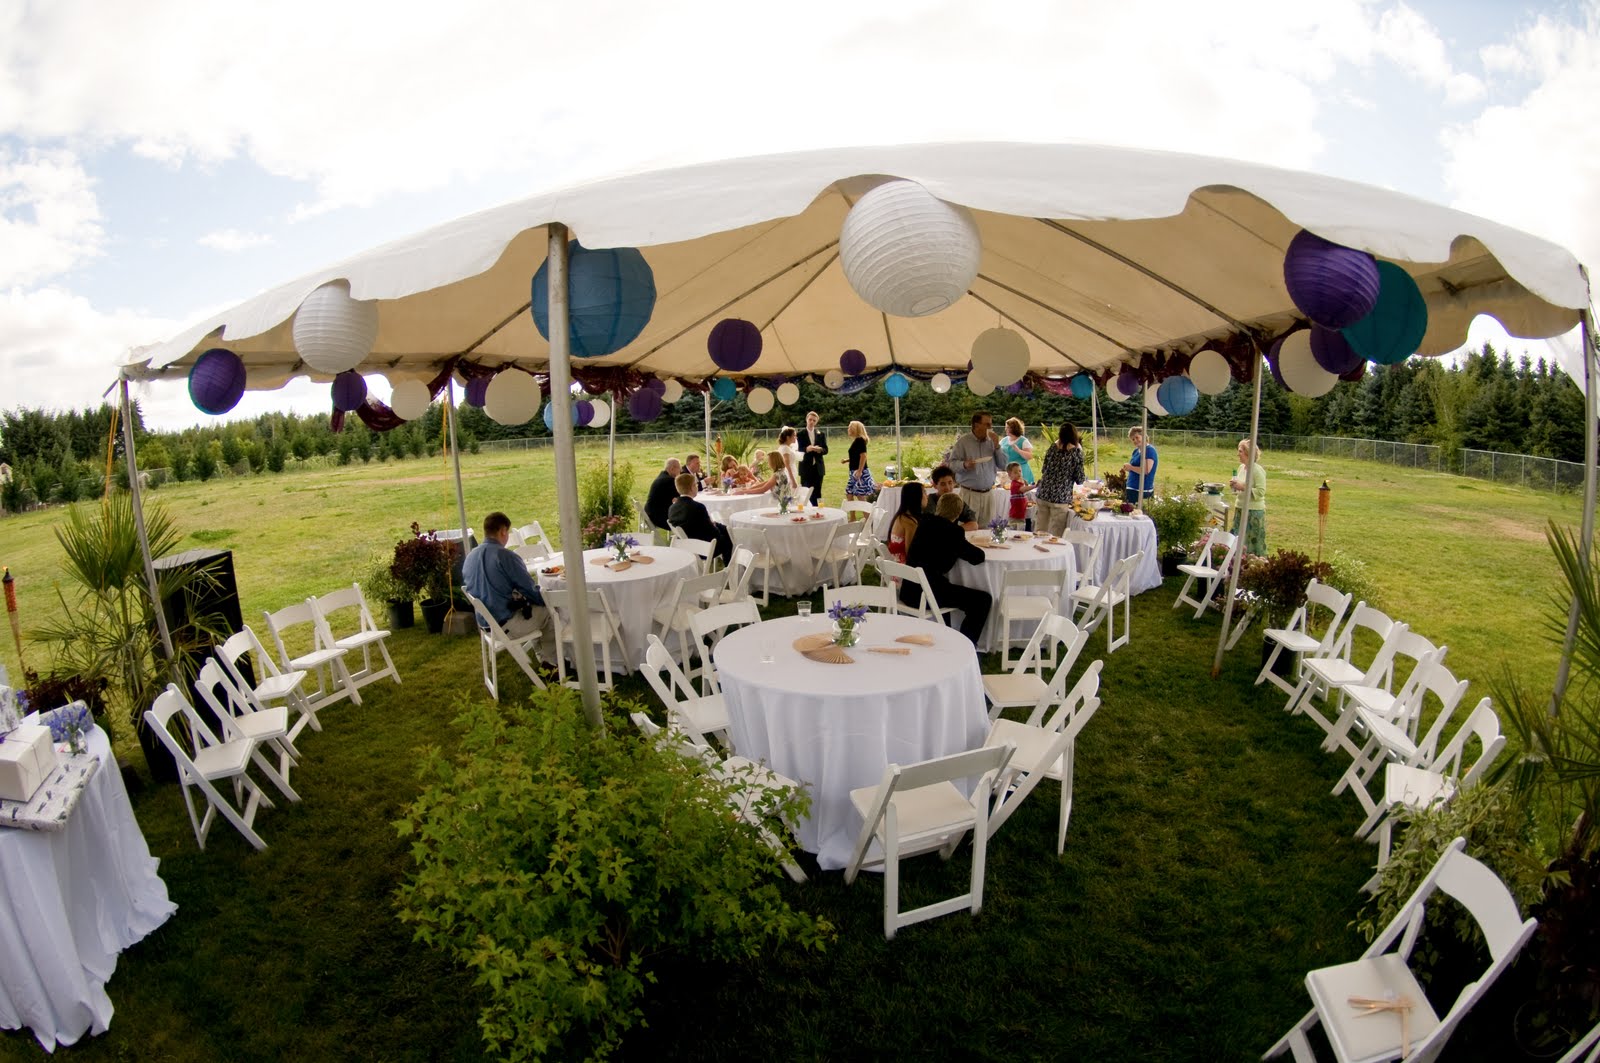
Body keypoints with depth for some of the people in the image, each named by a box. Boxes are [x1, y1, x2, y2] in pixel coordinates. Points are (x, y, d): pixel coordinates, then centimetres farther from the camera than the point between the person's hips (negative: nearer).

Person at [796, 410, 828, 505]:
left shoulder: (820, 434, 10)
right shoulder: (801, 434, 2)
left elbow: (826, 450, 6)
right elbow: (799, 450, -6)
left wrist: (820, 449, -16)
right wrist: (807, 449, -26)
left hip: (818, 466, 2)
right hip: (806, 467, -2)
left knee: (817, 493, 4)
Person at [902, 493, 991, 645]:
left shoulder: (924, 522, 9)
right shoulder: (952, 530, -11)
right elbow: (978, 557, -7)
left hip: (909, 589, 8)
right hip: (927, 593, -8)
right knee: (983, 599, 1)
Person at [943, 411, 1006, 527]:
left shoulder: (992, 442, 8)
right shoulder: (963, 441, -4)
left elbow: (1003, 466, 8)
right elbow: (951, 463, -5)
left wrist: (997, 446, -3)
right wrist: (964, 464, -24)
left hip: (988, 494, 4)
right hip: (969, 494, -4)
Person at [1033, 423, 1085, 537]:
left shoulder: (1053, 447, 5)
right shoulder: (1076, 452, -6)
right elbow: (1080, 480, -3)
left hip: (1042, 494, 4)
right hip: (1060, 498, -4)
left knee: (1039, 532, 10)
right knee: (1055, 536, 2)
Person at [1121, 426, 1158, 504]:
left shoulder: (1149, 450, -13)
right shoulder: (1136, 451, 14)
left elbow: (1146, 471, -24)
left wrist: (1130, 467, -16)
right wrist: (1127, 469, 5)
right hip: (1132, 488, 9)